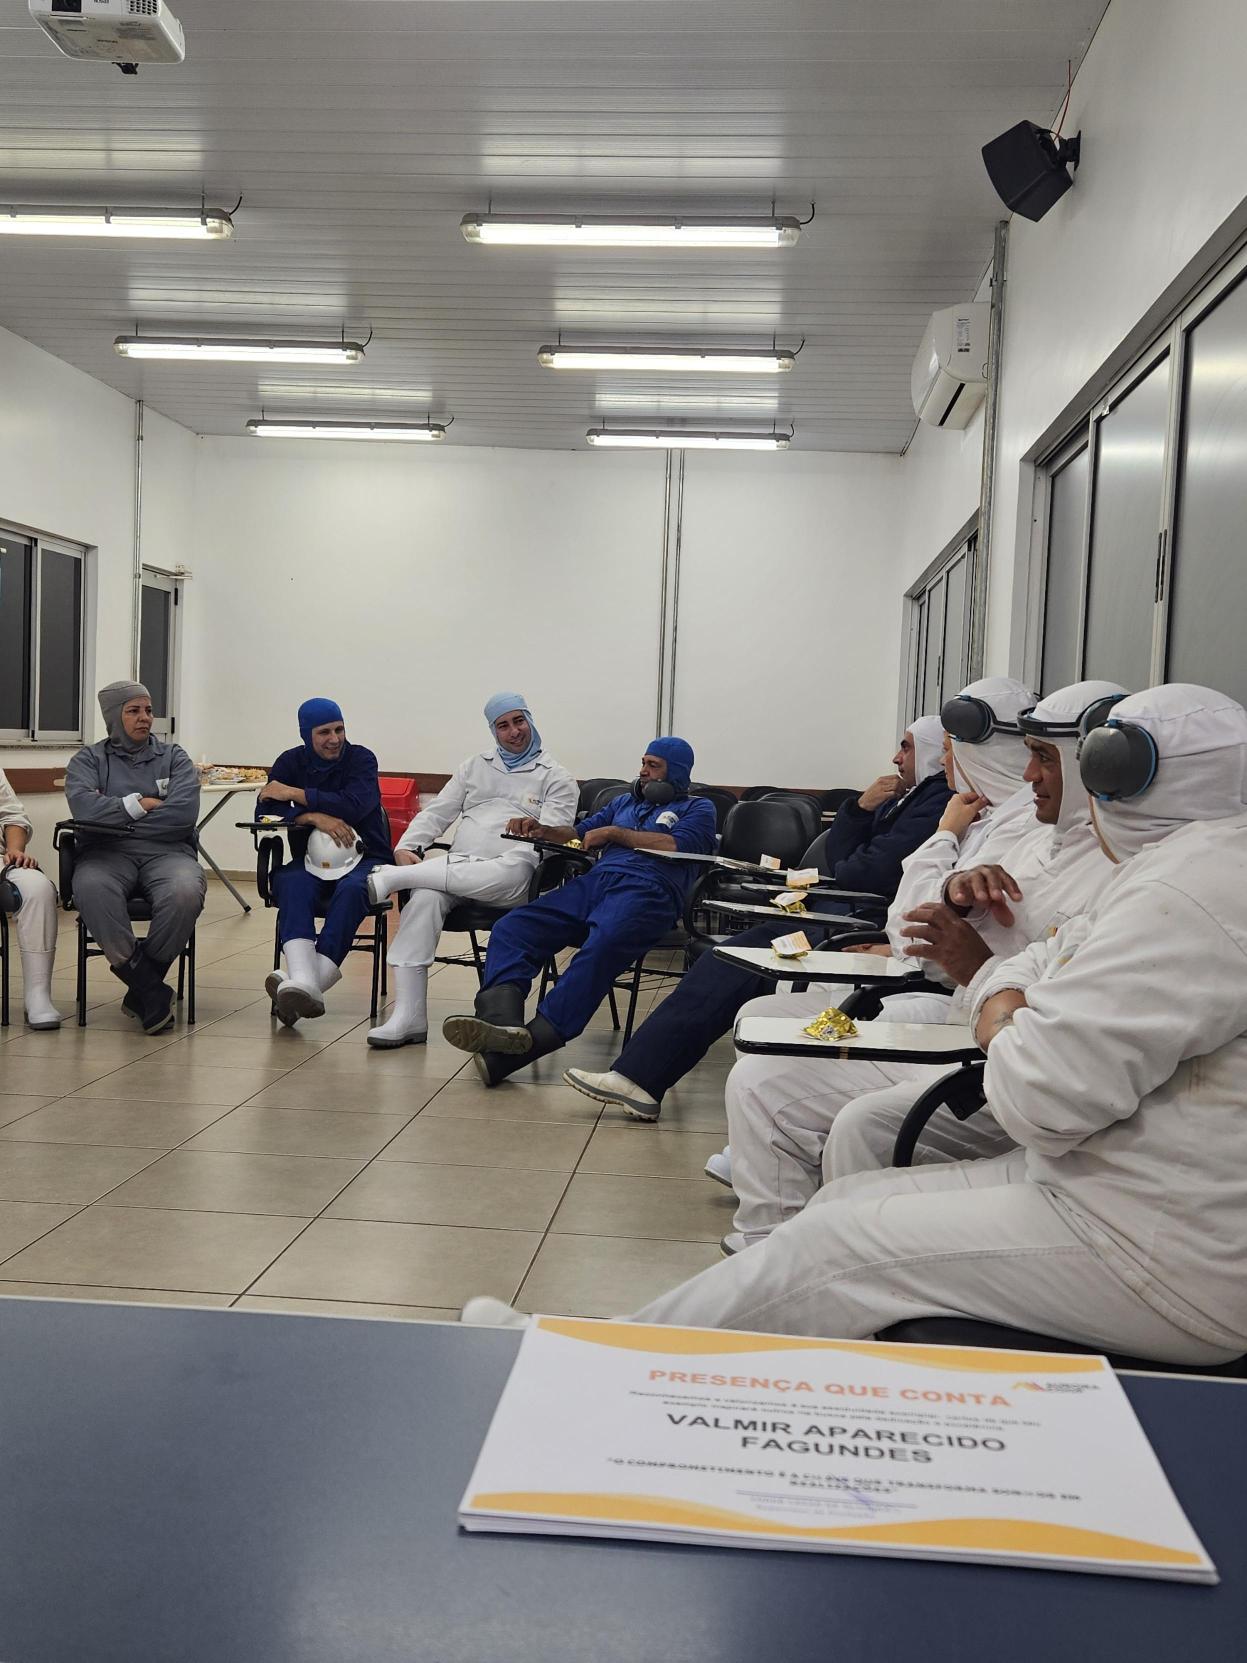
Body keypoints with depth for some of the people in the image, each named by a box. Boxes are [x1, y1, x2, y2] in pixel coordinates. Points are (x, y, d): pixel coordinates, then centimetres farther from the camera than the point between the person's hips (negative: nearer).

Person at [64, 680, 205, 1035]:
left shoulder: (173, 757, 16)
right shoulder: (88, 759, 16)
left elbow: (185, 811, -4)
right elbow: (83, 806, -7)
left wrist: (116, 815, -3)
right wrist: (141, 804, -2)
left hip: (166, 850, 0)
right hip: (106, 854, 0)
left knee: (185, 891, -36)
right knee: (91, 889, -38)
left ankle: (142, 985, -15)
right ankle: (152, 991, -28)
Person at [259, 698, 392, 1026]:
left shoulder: (361, 758, -1)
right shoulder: (291, 761, 9)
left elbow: (354, 805, -18)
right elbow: (265, 811, -3)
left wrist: (294, 794, -13)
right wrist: (313, 817, -19)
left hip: (364, 858, -2)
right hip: (312, 860, 2)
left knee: (351, 888, -36)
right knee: (290, 883, -32)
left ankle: (309, 984, -45)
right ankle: (304, 985, -53)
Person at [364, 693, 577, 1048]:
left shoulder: (555, 777, 11)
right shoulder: (475, 767, 26)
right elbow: (436, 813, 20)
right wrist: (406, 847, 1)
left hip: (508, 875, -3)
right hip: (457, 866, 3)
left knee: (517, 869, -42)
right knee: (423, 899, -31)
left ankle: (391, 878, -36)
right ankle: (408, 1017, -36)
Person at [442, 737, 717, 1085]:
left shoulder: (697, 808, 19)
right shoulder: (625, 801, 38)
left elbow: (677, 846, -1)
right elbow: (581, 832, 31)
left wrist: (614, 833, 3)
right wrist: (544, 831, 11)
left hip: (647, 890, -6)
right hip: (594, 880, 6)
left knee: (601, 948, -38)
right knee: (511, 928, -20)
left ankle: (532, 1040, -49)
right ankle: (502, 1023, -41)